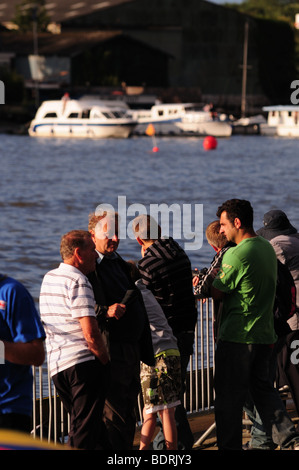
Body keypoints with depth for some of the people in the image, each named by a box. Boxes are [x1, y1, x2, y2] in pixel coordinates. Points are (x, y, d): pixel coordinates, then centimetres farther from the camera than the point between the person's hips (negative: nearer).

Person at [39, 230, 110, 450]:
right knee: (85, 430, -6)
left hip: (56, 364, 8)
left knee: (80, 424, 18)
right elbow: (90, 333, -18)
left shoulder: (49, 278, 15)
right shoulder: (79, 282, -12)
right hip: (83, 361, -8)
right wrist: (105, 360, -5)